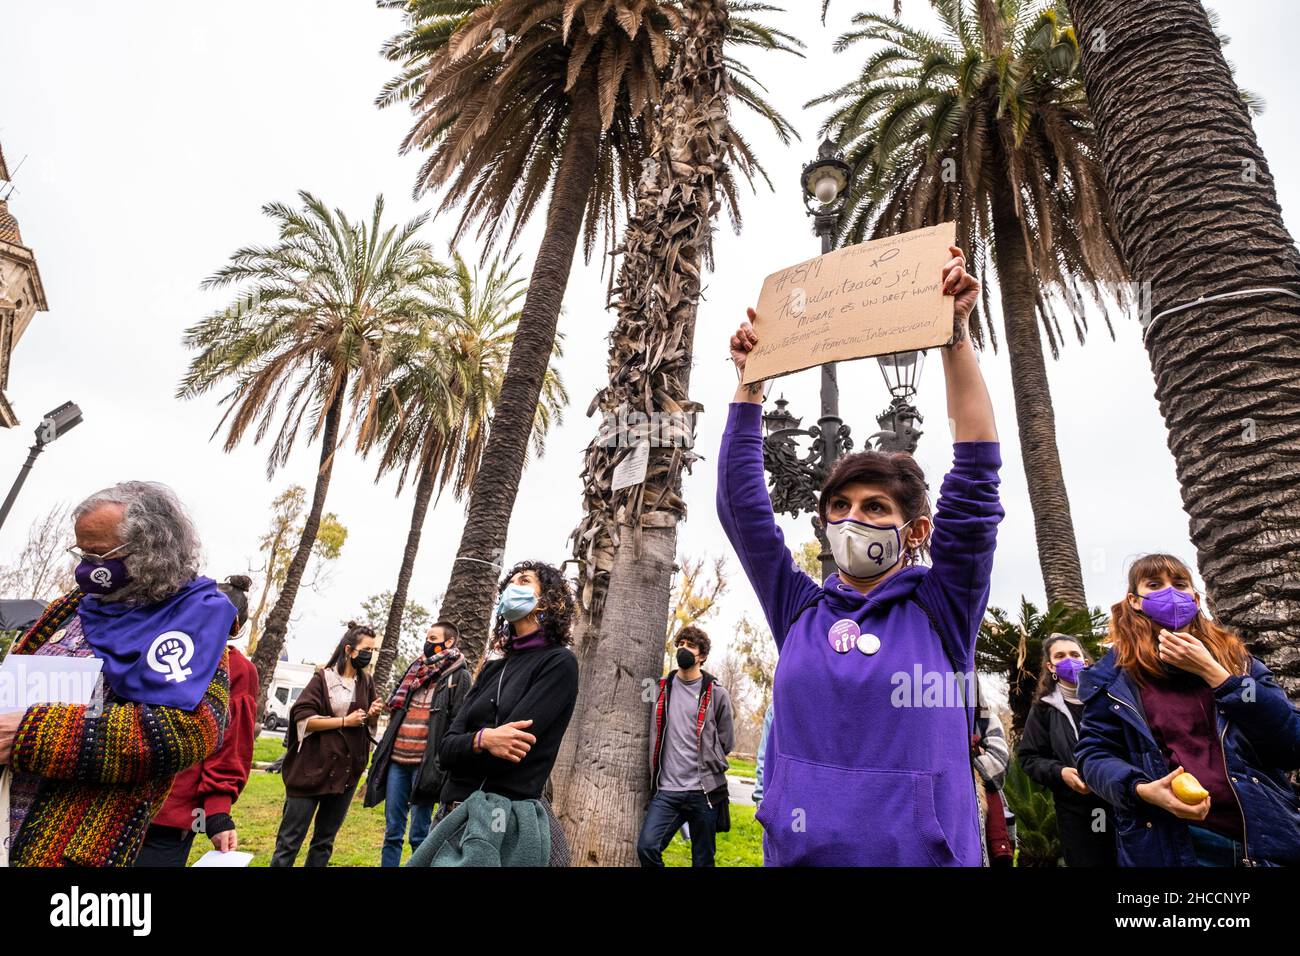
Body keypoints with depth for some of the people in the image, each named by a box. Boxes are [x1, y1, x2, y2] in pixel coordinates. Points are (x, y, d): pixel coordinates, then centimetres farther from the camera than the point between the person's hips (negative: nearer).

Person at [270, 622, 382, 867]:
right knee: (291, 837, 3)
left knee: (325, 839, 14)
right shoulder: (323, 678, -7)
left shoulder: (366, 682, 7)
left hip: (347, 770, 5)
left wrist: (373, 714, -8)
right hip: (313, 767, -5)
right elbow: (303, 718, -14)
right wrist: (344, 721, -17)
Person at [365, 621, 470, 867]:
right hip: (396, 760, 6)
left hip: (425, 764, -6)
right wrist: (384, 753, 18)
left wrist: (444, 763, -17)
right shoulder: (415, 669, 16)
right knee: (392, 831, 12)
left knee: (419, 835, 2)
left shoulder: (459, 677, -3)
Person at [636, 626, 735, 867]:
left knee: (703, 859, 8)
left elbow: (726, 742, 7)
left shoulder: (716, 693, -1)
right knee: (647, 847, -14)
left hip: (703, 792, -1)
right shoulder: (661, 689, 6)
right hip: (666, 790, 2)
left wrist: (705, 764, 9)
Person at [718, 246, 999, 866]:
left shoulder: (941, 610, -4)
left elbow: (976, 472, -11)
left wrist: (954, 334, -15)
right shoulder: (799, 611, 1)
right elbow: (739, 498, -1)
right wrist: (751, 382, -2)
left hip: (923, 855, -1)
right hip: (795, 854, 2)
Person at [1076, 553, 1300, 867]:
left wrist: (1212, 672, -14)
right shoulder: (1114, 676, -3)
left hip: (1263, 838, 2)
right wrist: (1142, 790, -21)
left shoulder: (1234, 658, 4)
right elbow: (1093, 752, -3)